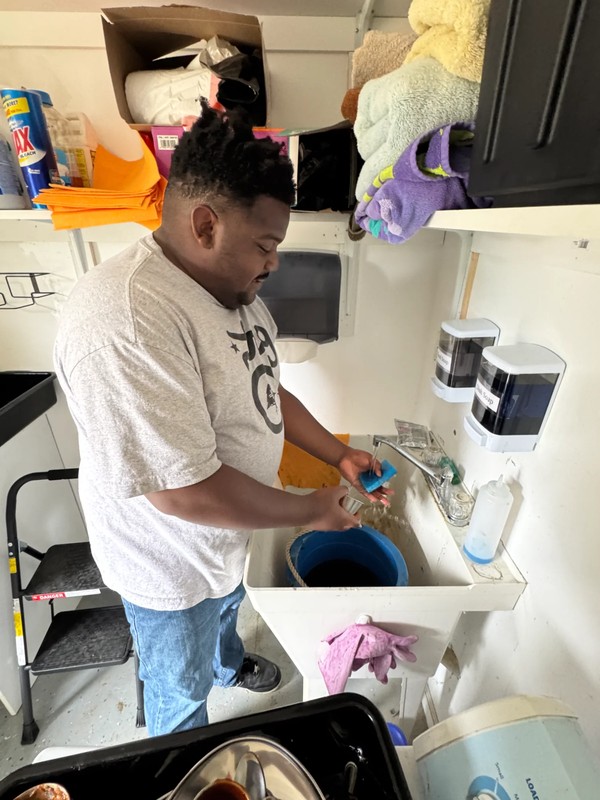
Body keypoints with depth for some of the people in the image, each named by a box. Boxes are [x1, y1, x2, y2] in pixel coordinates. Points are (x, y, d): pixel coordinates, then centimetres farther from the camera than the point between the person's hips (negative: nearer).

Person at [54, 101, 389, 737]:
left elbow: (263, 391, 2)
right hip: (171, 561, -7)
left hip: (227, 533, 7)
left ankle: (229, 665, 74)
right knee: (182, 689, 26)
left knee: (227, 607, 38)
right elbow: (184, 491, -36)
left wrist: (339, 456, -4)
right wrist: (311, 510, -22)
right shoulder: (125, 325, -36)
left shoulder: (230, 285, -5)